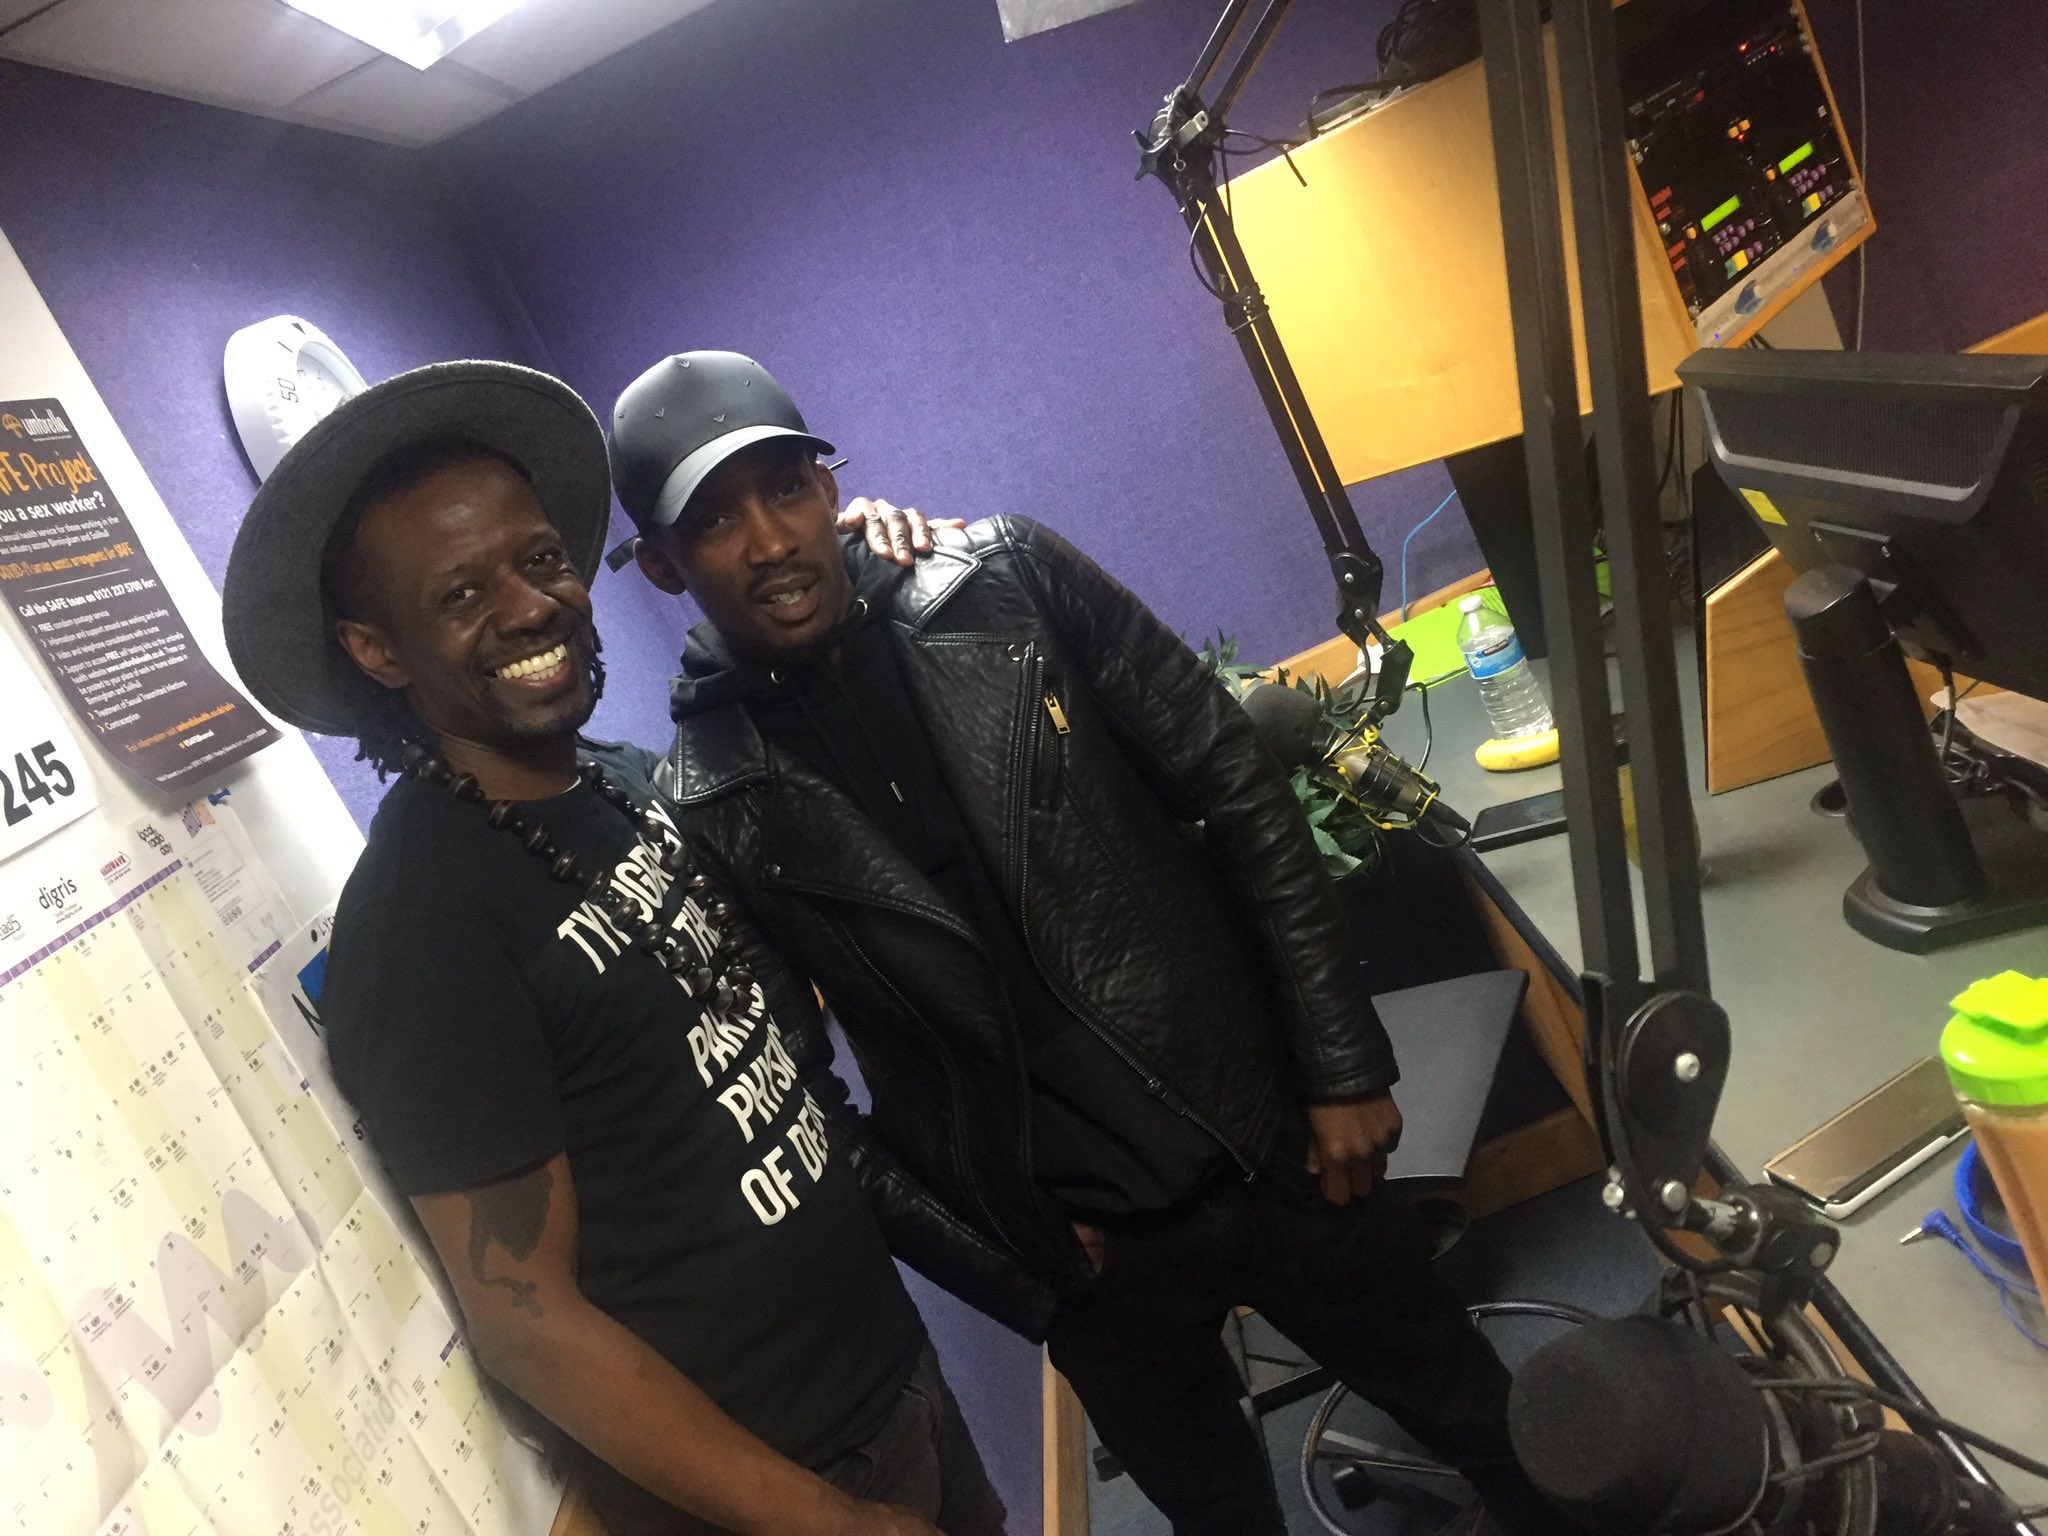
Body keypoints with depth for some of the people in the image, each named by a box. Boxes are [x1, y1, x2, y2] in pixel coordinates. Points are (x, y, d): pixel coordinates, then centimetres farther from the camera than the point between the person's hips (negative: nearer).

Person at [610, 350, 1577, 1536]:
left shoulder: (1009, 583, -9)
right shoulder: (709, 818, -11)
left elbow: (1241, 795, -5)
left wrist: (1345, 1070, -5)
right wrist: (1009, 1270, -5)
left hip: (1279, 1150, 1)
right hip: (1092, 1255, -1)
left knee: (1492, 1428, 21)